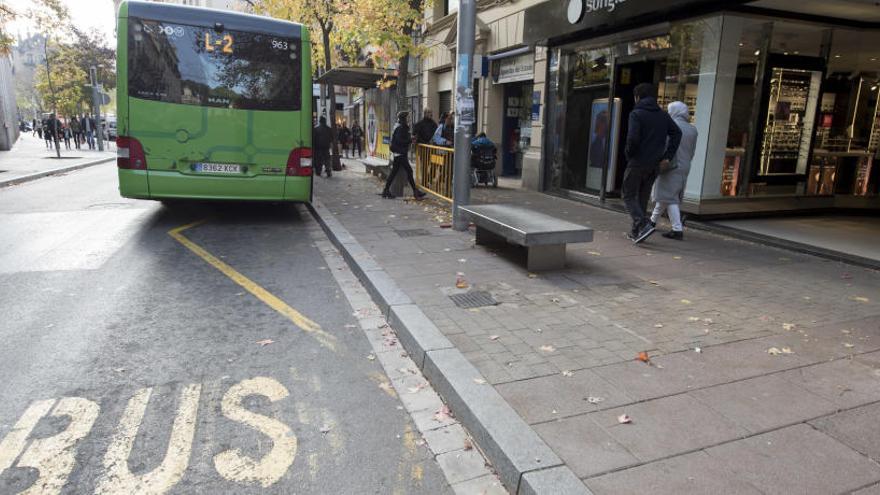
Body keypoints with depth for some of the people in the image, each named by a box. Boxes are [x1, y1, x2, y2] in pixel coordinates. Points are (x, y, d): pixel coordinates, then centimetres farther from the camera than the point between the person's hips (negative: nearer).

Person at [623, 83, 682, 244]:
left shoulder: (636, 114, -8)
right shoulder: (663, 115, 11)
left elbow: (633, 138, -21)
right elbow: (677, 133, 1)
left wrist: (628, 154, -5)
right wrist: (667, 157, 0)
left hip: (637, 163, -6)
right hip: (654, 165, 6)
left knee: (629, 196, 3)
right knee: (643, 198, 15)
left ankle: (644, 225, -17)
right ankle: (636, 232, 21)